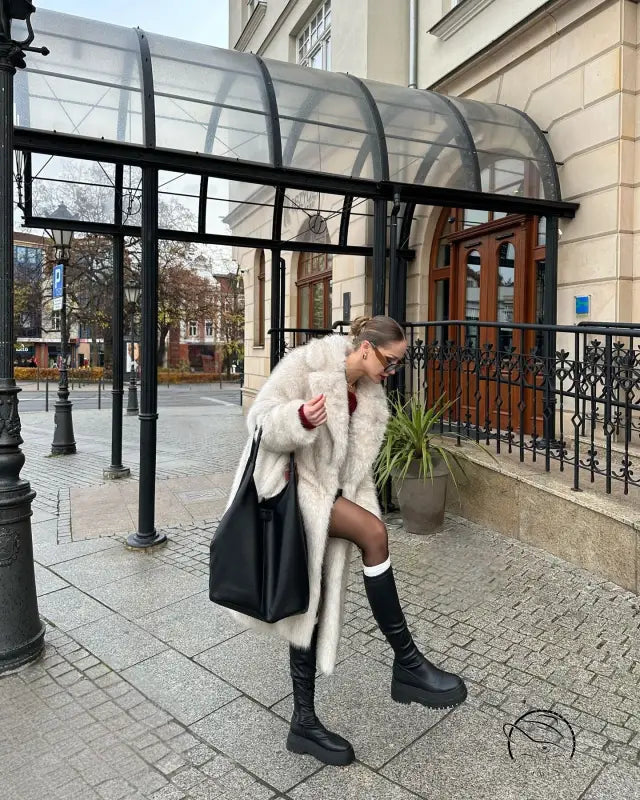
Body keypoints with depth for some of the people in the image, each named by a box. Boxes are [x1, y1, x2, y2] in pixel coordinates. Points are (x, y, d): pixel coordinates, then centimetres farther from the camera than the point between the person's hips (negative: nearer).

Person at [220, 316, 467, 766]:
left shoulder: (370, 394, 8)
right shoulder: (308, 362, -12)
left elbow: (357, 460, 14)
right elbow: (263, 420, -15)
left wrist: (359, 506, 10)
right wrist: (301, 418, -35)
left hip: (329, 492, 8)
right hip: (290, 482, -7)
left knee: (315, 604, 8)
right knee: (374, 532, -24)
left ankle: (304, 721, 21)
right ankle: (407, 663, -11)